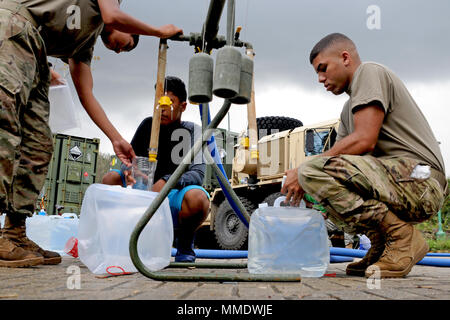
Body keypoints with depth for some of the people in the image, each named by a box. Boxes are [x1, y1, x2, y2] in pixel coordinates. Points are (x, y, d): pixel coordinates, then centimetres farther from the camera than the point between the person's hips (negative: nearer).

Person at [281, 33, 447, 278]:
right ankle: (382, 247, 8)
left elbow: (364, 140, -17)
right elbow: (339, 153, 18)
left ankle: (402, 237, -14)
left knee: (313, 170, -24)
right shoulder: (349, 109, 26)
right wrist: (300, 185, 1)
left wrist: (304, 172, -13)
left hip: (419, 180, -10)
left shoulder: (370, 72, -2)